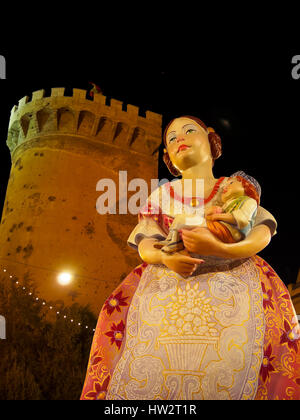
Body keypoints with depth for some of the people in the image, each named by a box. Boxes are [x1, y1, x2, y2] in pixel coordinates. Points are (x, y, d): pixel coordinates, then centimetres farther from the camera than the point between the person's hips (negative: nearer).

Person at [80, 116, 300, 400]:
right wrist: (165, 257, -20)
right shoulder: (162, 195, 17)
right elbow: (145, 244, 6)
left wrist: (220, 248, -24)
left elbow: (262, 233, -2)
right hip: (169, 277, 2)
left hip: (231, 276, -1)